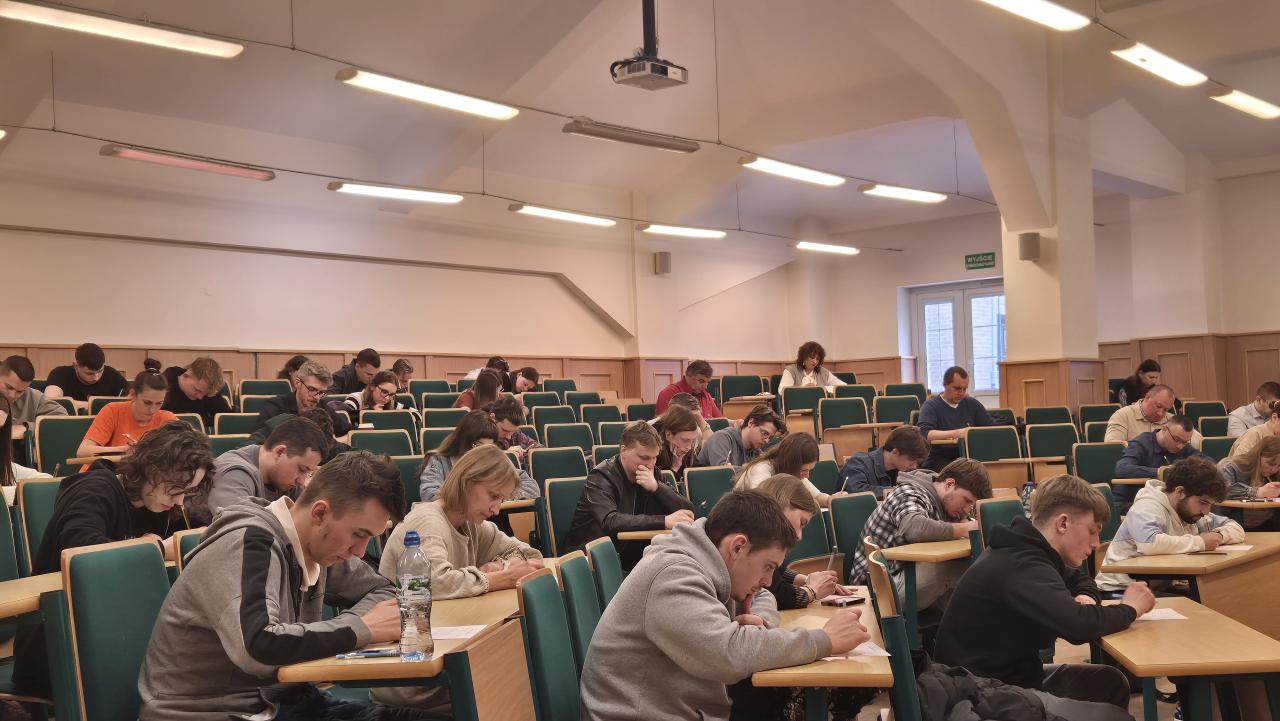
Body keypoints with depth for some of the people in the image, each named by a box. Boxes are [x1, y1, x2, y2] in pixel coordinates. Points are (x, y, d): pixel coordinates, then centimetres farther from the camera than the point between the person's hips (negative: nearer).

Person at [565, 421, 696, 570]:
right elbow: (610, 522, -32)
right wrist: (664, 521, -39)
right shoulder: (601, 477, -14)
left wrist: (656, 487, -20)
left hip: (633, 557, 6)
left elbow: (688, 511, -4)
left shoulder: (652, 474, 4)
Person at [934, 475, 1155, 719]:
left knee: (1111, 683, 12)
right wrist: (1129, 609, -15)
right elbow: (1078, 626, -38)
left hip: (1009, 674, 10)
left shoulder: (1025, 550, 4)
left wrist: (1086, 598, -3)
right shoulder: (1019, 566, -26)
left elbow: (1080, 579, 24)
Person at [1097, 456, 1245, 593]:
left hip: (1162, 588, 8)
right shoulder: (1147, 507, -17)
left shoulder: (1190, 510, 9)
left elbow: (1237, 530, 18)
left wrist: (1218, 535, -7)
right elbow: (1149, 543, -37)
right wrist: (1200, 542, -23)